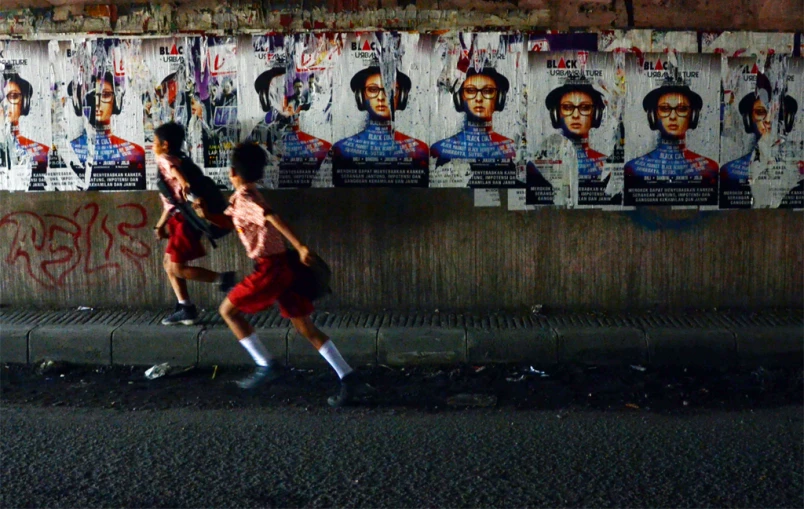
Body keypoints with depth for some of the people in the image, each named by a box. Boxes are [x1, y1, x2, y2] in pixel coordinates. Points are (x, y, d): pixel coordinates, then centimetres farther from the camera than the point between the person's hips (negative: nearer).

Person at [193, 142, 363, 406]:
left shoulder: (244, 197, -13)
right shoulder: (242, 197, 17)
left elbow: (273, 219, -27)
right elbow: (229, 222, 33)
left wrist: (300, 247, -37)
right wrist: (206, 214, 15)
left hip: (270, 268, -9)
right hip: (281, 265, 9)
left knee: (228, 310, 6)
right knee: (304, 326, 7)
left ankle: (266, 364, 3)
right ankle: (346, 375, 2)